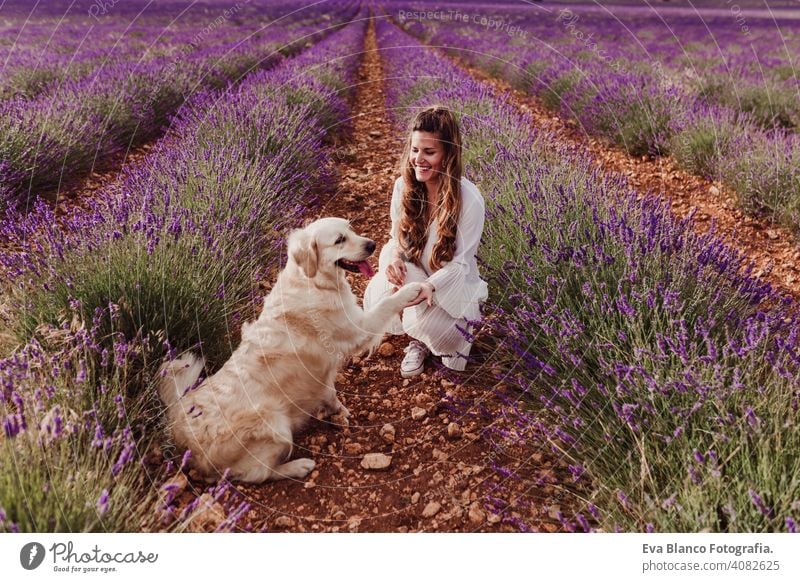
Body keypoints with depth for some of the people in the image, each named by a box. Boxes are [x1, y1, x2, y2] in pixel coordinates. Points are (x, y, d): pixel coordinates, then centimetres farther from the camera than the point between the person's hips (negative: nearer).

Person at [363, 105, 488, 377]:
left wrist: (429, 286, -39)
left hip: (451, 283, -4)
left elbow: (459, 263, -19)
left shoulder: (469, 199, -24)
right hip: (412, 273, 4)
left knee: (423, 321, -33)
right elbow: (397, 237, 3)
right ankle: (419, 341, 7)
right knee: (377, 296, -28)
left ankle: (458, 330, 9)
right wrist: (393, 256, -23)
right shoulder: (404, 185, -10)